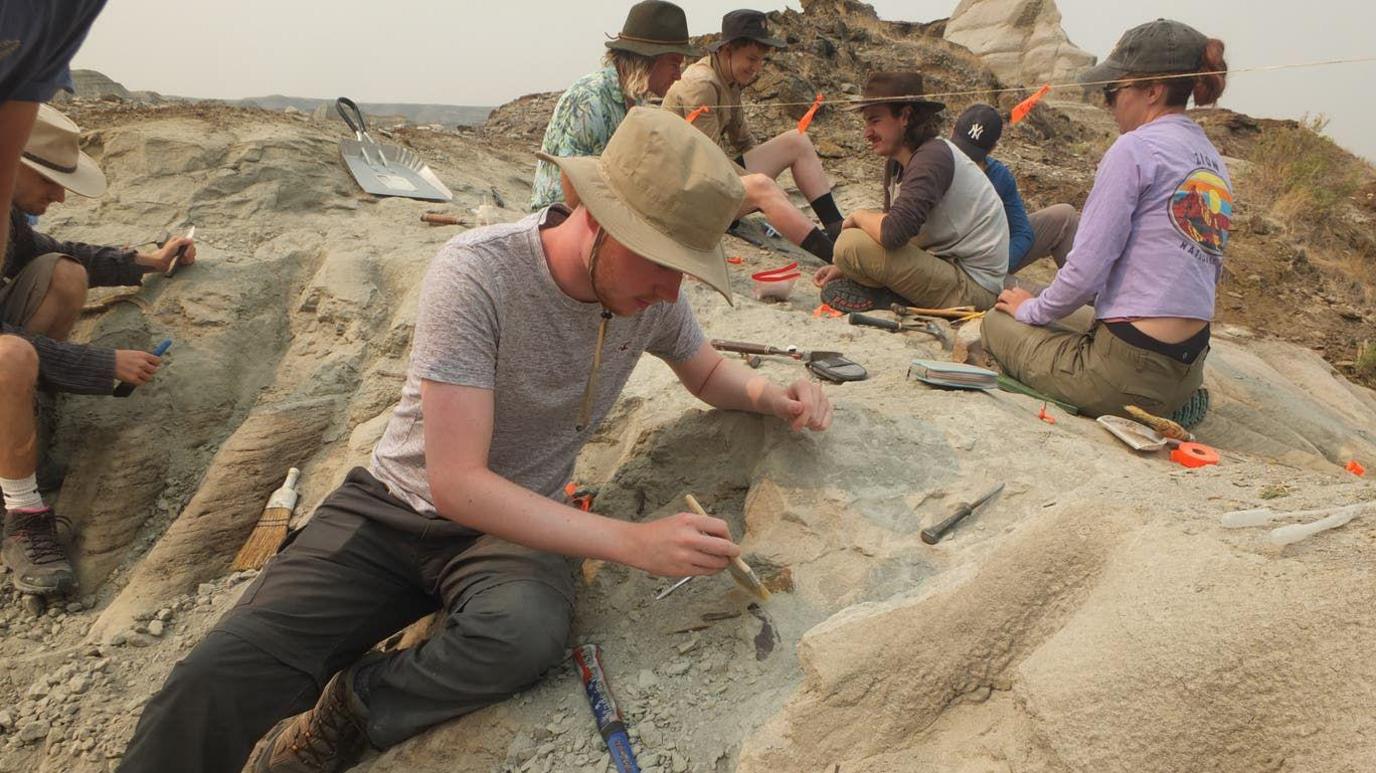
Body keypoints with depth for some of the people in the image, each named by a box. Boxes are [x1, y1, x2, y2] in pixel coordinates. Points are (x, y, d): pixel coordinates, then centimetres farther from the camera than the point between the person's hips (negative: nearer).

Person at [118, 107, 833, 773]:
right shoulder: (477, 273, -24)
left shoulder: (652, 290, -7)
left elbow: (707, 372, 15)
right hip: (398, 507, -3)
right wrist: (631, 542, -32)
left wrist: (768, 393, -9)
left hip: (515, 523, 4)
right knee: (216, 681, -25)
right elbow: (456, 483, -27)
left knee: (527, 630, -33)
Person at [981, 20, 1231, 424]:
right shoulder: (1213, 162, 14)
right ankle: (1169, 405, 13)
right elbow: (1209, 272, 20)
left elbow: (1086, 268, -15)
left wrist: (1033, 310, 2)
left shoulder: (1135, 148, -12)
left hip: (1130, 367, -9)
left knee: (996, 323, 9)